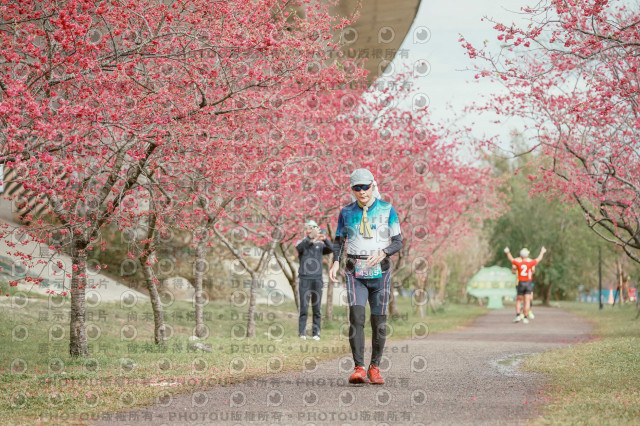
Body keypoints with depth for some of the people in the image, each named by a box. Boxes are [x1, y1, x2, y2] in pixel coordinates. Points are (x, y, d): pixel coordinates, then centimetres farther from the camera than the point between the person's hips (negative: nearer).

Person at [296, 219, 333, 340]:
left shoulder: (321, 245, 10)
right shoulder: (301, 243, 5)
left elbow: (331, 249, -11)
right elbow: (299, 247, -21)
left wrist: (325, 239, -30)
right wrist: (312, 239, -37)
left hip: (317, 279, 2)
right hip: (304, 279, -2)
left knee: (317, 308, 0)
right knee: (304, 307, -6)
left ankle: (316, 333, 3)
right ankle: (302, 333, -3)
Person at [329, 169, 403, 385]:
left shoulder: (387, 210, 1)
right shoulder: (346, 212, 7)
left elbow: (398, 241, 1)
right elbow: (339, 240, 15)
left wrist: (382, 253, -18)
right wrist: (335, 262, -3)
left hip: (380, 272, 0)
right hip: (355, 273, 0)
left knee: (379, 322, 2)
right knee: (356, 317, -17)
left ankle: (374, 368, 17)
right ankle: (359, 368, -20)